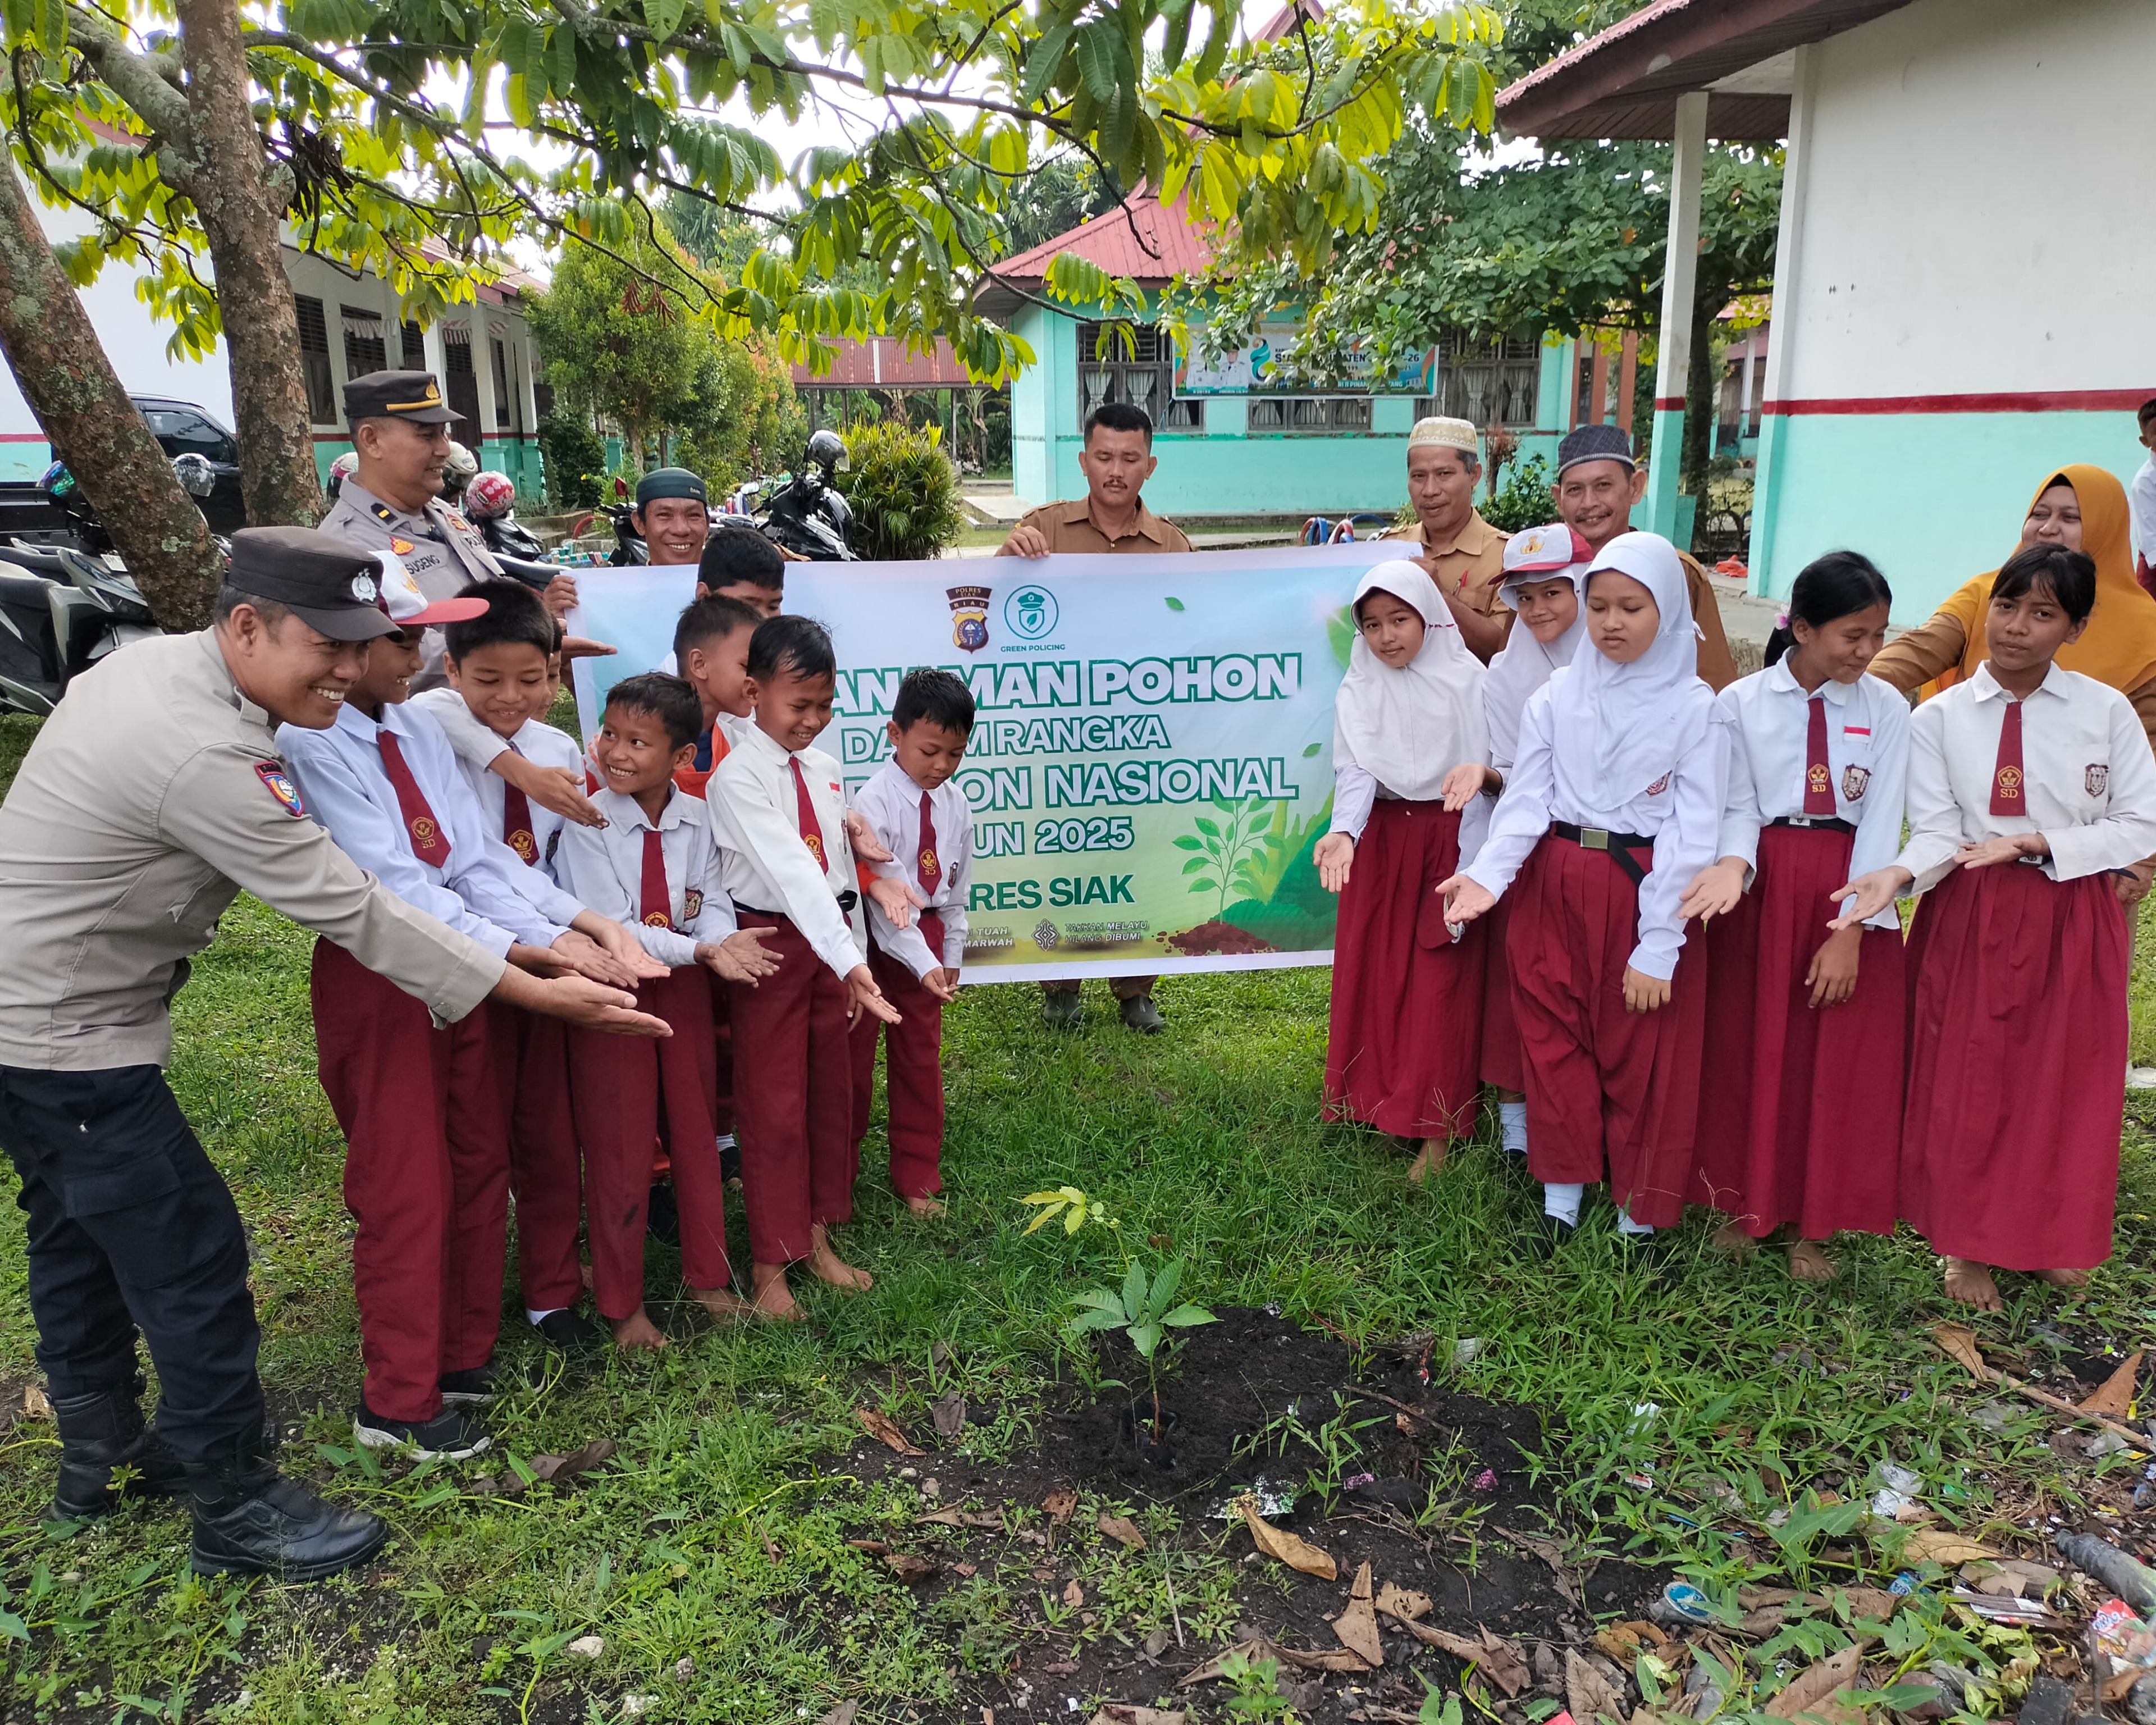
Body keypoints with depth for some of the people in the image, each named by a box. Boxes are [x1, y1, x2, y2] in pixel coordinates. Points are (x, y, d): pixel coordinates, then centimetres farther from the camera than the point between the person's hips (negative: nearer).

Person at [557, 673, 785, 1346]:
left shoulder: (698, 821, -4)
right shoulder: (589, 824, -16)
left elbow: (713, 903, -3)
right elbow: (610, 929, -21)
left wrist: (722, 939, -28)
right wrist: (702, 949, -31)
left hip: (685, 987, 4)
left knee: (696, 1134, 15)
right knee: (618, 1150, 6)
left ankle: (707, 1275, 33)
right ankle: (620, 1304, 22)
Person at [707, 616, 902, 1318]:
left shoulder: (825, 769, 7)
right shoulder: (737, 778, -17)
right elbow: (791, 872, -28)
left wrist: (854, 958, 11)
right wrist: (847, 961, -36)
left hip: (830, 941, 7)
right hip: (771, 941, -7)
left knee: (833, 1090, 15)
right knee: (773, 1103, 2)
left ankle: (818, 1239, 32)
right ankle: (770, 1265, 16)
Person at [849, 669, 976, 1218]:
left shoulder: (956, 805, -2)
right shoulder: (874, 802, -20)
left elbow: (956, 886, 9)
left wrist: (951, 953, 10)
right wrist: (923, 964, -30)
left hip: (928, 934, 5)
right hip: (874, 938, -5)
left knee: (921, 1057, 13)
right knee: (853, 1055, 9)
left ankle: (917, 1179, 28)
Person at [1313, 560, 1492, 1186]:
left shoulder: (1468, 682, -3)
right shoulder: (1358, 692, 1)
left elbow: (1488, 770, -2)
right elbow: (1355, 772, -12)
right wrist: (1343, 834, -29)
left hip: (1447, 839, -2)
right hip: (1379, 840, 2)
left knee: (1440, 980, -3)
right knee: (1375, 975, 3)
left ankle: (1436, 1126, 3)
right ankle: (1380, 1101, 16)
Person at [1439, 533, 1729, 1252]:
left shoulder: (1694, 708, -6)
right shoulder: (1556, 697, 1)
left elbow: (1693, 834, -9)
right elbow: (1527, 800, -4)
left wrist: (1657, 946, -14)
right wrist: (1488, 873, -22)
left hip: (1645, 890, -2)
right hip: (1554, 887, 3)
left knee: (1643, 1057, 5)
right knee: (1554, 1039, 11)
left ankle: (1640, 1213, 22)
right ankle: (1561, 1193, 27)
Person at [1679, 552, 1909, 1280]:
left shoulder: (1886, 709, -2)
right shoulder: (1741, 702, -3)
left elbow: (1881, 824, -6)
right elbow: (1738, 807, -3)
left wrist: (1850, 932, -13)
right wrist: (1733, 866, -25)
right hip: (1760, 886, 0)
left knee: (1840, 1062, 6)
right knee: (1747, 1049, 7)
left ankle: (1812, 1224, 21)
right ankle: (1746, 1203, 25)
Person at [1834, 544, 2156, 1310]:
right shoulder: (1939, 717, -4)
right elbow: (1936, 834, -9)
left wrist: (2035, 845, -15)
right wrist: (1898, 874, -29)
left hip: (2075, 921, 1)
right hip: (1970, 918, 0)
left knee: (2065, 1081, 11)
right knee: (1967, 1081, 6)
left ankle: (2052, 1235, 34)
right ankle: (1968, 1243, 25)